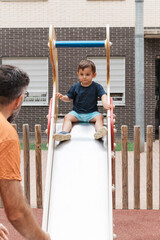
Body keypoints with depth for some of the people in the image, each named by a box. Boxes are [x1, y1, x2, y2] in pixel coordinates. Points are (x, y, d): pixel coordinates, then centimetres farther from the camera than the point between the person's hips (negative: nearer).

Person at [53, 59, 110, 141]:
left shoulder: (96, 86, 1)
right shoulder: (75, 87, 5)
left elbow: (103, 95, -10)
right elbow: (69, 98, 12)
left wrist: (105, 102, -33)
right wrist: (62, 97, -10)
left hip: (91, 113, -1)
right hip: (76, 113, 1)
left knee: (99, 116, -28)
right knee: (67, 117, -23)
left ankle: (99, 131, -51)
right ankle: (65, 132, -42)